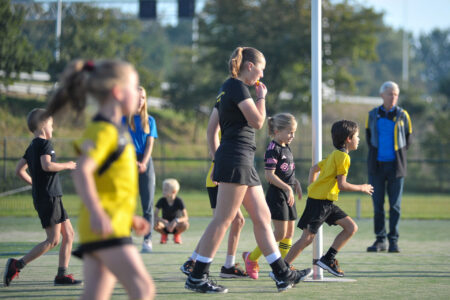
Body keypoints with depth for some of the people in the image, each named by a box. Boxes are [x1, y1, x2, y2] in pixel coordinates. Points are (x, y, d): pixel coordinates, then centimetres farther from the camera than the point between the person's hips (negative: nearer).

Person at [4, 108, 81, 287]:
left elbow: (19, 170, 17)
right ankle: (17, 265, -11)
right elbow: (47, 165, -27)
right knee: (53, 240, -10)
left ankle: (62, 275, 8)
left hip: (53, 198, 10)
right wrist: (66, 165, -13)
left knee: (68, 234, 9)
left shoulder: (32, 146, 15)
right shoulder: (44, 144, -11)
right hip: (48, 197, -10)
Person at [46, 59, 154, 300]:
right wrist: (96, 213, -31)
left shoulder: (116, 130, 21)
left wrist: (131, 218, 28)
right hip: (104, 226, -10)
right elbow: (81, 171, -23)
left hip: (114, 224, 10)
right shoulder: (103, 130, -10)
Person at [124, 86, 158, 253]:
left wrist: (144, 163, -10)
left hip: (145, 163, 2)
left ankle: (147, 239, -2)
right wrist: (134, 163, -14)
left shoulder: (149, 120, 11)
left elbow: (150, 144, 5)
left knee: (148, 203, -2)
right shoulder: (124, 119, 4)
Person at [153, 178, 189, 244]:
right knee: (155, 224, -33)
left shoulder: (178, 201, -17)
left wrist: (176, 221, -41)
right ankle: (164, 235, 2)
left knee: (185, 224, -35)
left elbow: (186, 218, -22)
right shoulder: (161, 201, -14)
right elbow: (155, 216, -20)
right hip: (165, 226, 1)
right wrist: (165, 222, -36)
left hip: (176, 226, -1)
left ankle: (177, 235, 1)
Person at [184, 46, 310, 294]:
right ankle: (196, 277, -7)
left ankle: (282, 274, 12)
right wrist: (261, 97, 1)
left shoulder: (228, 88, 20)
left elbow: (211, 129, 20)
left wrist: (217, 157, 21)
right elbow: (258, 121, -14)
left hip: (243, 162, 11)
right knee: (223, 219, -9)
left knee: (263, 217, 9)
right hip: (236, 159, -11)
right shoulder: (237, 86, -9)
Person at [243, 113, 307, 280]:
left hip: (288, 195, 9)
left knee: (289, 232, 7)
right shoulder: (273, 149, -14)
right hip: (276, 195, -9)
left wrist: (295, 183, 12)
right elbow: (269, 175, -20)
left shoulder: (286, 149, 14)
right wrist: (287, 188, -23)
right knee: (281, 233, -9)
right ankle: (251, 258, 4)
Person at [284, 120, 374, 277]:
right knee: (307, 237, -10)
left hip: (328, 202, 10)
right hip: (319, 201, -10)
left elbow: (314, 168, 25)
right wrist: (361, 188, -3)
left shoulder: (334, 155, 18)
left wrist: (311, 188, 24)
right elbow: (342, 184, -16)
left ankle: (328, 259, 5)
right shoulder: (343, 157, -12)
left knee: (351, 227, 5)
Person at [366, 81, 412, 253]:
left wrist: (399, 154, 5)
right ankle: (380, 240, 9)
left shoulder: (402, 115, 2)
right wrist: (374, 152, 9)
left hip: (396, 166, -1)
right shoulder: (373, 115, 5)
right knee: (377, 204, 2)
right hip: (377, 166, 1)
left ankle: (394, 241, 4)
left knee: (395, 205, -1)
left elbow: (408, 138, 11)